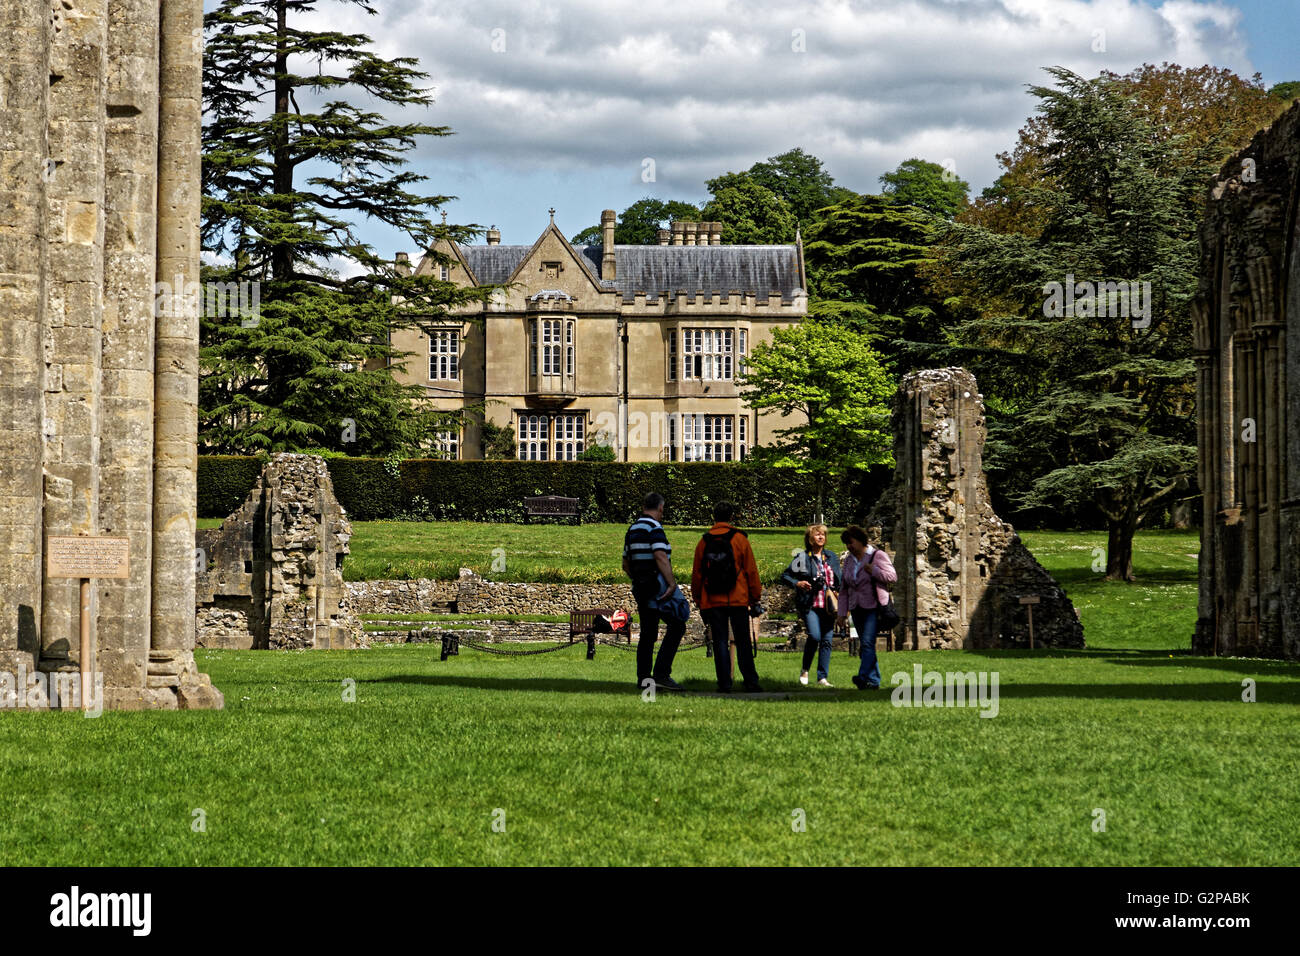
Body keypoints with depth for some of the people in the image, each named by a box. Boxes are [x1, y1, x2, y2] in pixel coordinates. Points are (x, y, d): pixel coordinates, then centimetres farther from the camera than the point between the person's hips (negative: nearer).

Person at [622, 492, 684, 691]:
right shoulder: (654, 528, -12)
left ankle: (643, 677, 8)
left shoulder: (632, 530, 15)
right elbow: (660, 557, -24)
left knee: (648, 633, 11)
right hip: (656, 586, -9)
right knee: (676, 626, -7)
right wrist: (672, 583, -24)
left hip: (640, 588, 9)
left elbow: (626, 564, 21)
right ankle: (661, 673, -15)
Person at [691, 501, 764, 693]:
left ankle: (725, 683, -2)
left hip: (712, 600, 1)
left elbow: (696, 574, 8)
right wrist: (756, 598, 6)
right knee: (743, 642, 5)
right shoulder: (740, 540, -1)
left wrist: (698, 601, 16)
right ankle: (751, 682, 4)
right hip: (738, 599, -1)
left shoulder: (704, 542, 5)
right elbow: (751, 571, 0)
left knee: (719, 642, 3)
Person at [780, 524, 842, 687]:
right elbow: (785, 576, 4)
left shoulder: (832, 557, 15)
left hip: (828, 606, 4)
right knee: (815, 636, -20)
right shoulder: (802, 557, 1)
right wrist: (797, 583, -14)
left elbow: (839, 580, 25)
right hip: (810, 605, -4)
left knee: (826, 641, 0)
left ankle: (822, 677, 6)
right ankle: (805, 670, 3)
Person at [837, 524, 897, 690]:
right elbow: (844, 588, 17)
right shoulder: (849, 560, 14)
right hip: (857, 608, 7)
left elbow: (892, 576, -8)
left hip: (874, 607, -7)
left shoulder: (877, 556, -4)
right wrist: (843, 611, 12)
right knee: (865, 645, 7)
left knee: (868, 642, -18)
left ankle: (864, 676, -26)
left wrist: (873, 570, -19)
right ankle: (874, 681, 12)